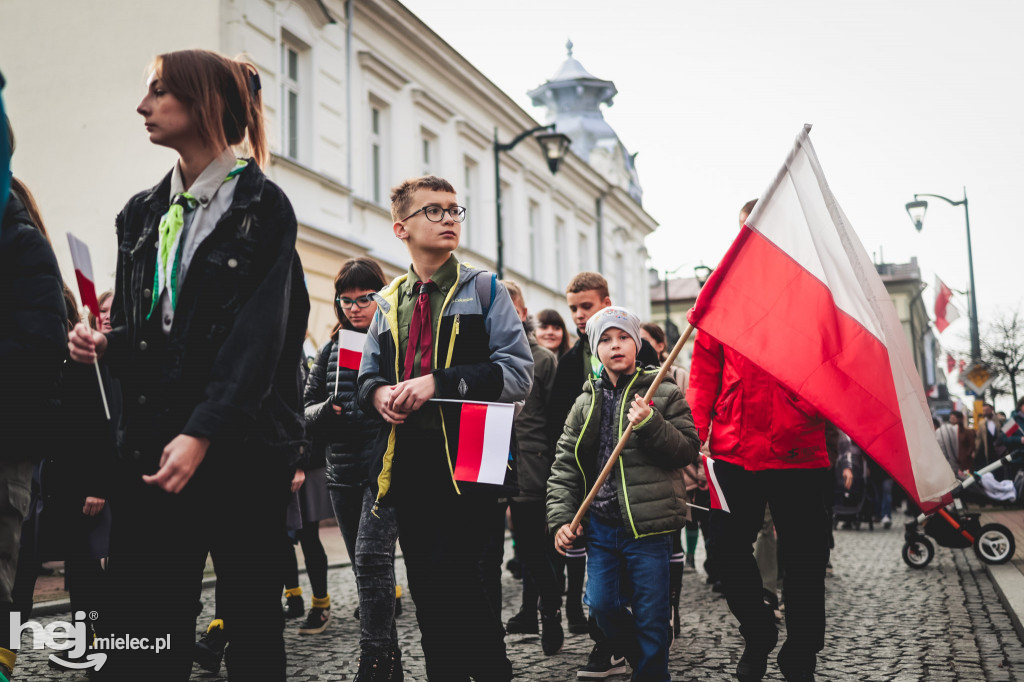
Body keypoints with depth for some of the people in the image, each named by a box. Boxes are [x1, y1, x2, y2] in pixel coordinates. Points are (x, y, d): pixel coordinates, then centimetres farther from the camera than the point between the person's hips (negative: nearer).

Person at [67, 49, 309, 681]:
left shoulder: (262, 206, -3)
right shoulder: (143, 214, 16)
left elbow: (258, 334, -12)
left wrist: (201, 433, -20)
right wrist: (104, 344, -2)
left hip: (241, 445, -5)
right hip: (152, 440, 5)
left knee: (253, 615, 4)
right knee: (144, 628, 3)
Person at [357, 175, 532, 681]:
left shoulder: (484, 290, 5)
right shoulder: (389, 302, 17)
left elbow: (517, 373, -6)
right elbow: (367, 375, 21)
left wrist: (439, 382, -17)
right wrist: (378, 392, -5)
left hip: (465, 462, -4)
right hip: (405, 463, 5)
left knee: (452, 578, -13)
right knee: (426, 591, 8)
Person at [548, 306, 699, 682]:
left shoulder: (664, 394, 1)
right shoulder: (586, 402, 11)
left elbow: (688, 449, -5)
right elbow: (565, 464, 10)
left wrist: (651, 424, -20)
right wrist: (560, 518, 0)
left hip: (647, 526, -4)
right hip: (601, 525, 4)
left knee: (651, 616, 0)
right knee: (602, 606, 4)